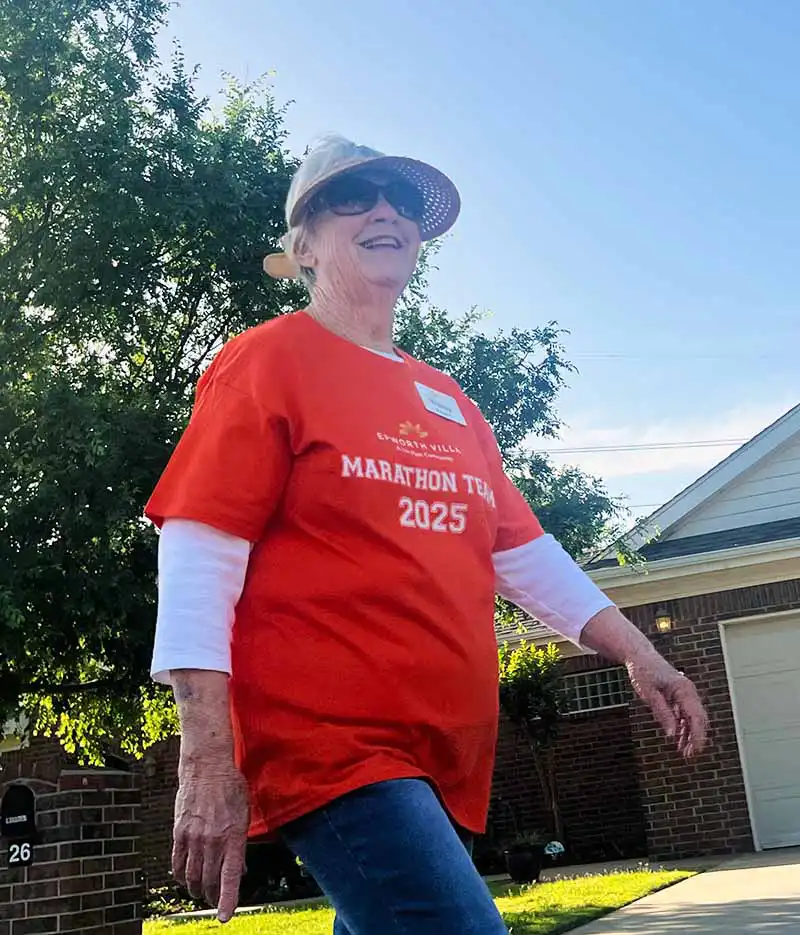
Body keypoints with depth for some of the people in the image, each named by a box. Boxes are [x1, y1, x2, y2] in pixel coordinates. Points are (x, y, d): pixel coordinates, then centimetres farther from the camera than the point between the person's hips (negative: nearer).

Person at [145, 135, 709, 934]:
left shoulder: (448, 402, 18)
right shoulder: (267, 362, -2)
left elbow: (523, 554, 20)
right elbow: (196, 560, -9)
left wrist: (637, 654, 13)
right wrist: (207, 764, -17)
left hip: (446, 763, 7)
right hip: (329, 745, -7)